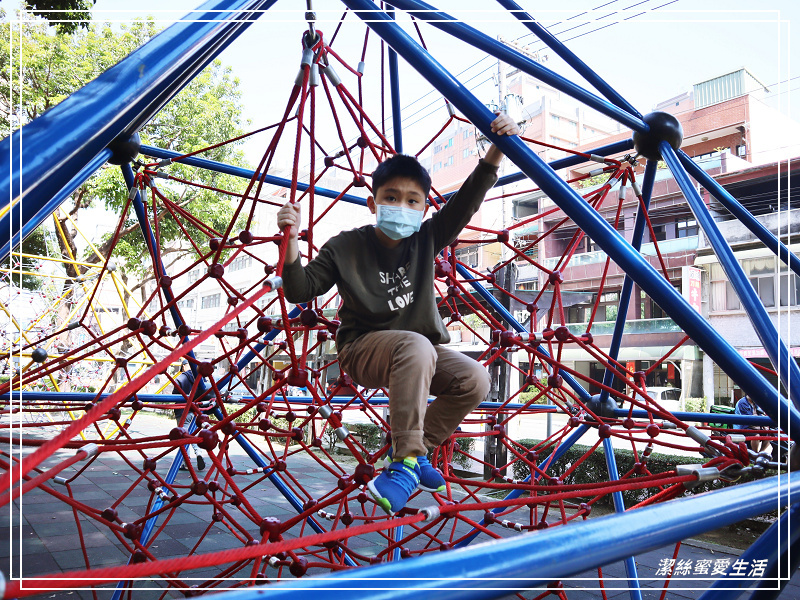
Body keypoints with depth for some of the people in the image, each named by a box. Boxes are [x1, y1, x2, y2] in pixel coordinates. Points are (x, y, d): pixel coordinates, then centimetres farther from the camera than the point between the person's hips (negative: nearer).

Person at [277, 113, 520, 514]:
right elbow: (300, 291, -8)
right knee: (415, 347, -37)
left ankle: (412, 448, 2)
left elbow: (467, 201, -11)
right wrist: (291, 241, -24)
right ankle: (406, 461, -27)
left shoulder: (426, 241, 0)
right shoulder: (345, 247, -7)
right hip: (362, 349, -4)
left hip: (419, 348, 5)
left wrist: (495, 152, -26)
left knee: (474, 379, -19)